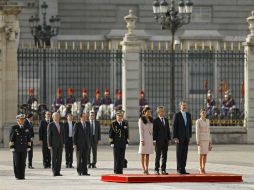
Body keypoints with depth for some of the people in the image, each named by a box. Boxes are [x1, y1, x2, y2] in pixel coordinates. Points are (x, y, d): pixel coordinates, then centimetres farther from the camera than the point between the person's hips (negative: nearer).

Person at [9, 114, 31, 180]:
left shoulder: (26, 129, 8)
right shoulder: (14, 128, -4)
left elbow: (28, 138, 12)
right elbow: (11, 138, -6)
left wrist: (28, 147, 6)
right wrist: (12, 147, -11)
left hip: (24, 149, 3)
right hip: (16, 149, -3)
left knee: (23, 163, 2)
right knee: (17, 163, -2)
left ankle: (22, 176, 7)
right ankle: (17, 176, 2)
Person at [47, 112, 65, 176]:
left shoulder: (61, 125, 10)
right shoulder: (50, 125, -6)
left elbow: (63, 134, 14)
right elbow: (49, 135, -8)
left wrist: (63, 143, 6)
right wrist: (49, 145, -12)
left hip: (60, 144, 5)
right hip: (53, 144, -5)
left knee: (59, 158, 3)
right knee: (54, 158, -2)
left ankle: (58, 172, 7)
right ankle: (54, 172, 1)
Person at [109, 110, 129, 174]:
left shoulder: (125, 123, 8)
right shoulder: (113, 124, -2)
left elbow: (127, 133, 11)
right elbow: (110, 134, -2)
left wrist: (127, 142, 6)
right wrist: (111, 143, -7)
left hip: (123, 144, 3)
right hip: (116, 144, -3)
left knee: (122, 158, 2)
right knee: (116, 158, -5)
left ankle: (120, 171, 7)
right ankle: (116, 171, -1)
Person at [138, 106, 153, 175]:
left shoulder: (151, 119, 12)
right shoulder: (141, 119, -5)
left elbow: (152, 130, 15)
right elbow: (140, 130, -10)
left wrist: (153, 138, 9)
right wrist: (142, 140, -16)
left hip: (150, 138, 6)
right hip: (144, 138, -6)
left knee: (148, 155, 5)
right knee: (143, 155, -3)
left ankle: (146, 169, 4)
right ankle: (144, 169, -3)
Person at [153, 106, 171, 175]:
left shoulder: (166, 120, 14)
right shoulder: (156, 121, -3)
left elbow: (168, 130, 15)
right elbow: (154, 131, -5)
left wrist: (169, 139, 9)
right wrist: (154, 139, -12)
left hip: (165, 141, 5)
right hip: (158, 141, -5)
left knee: (165, 156, 5)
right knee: (158, 156, -3)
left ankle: (163, 170, 9)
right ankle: (156, 170, 0)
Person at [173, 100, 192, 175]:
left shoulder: (189, 115, 11)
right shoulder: (177, 115, -6)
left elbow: (190, 126, 14)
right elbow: (174, 127, -8)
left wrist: (190, 136, 7)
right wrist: (175, 137, -13)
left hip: (186, 137, 5)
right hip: (179, 137, -5)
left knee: (185, 154, 4)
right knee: (179, 153, -2)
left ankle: (183, 169, 6)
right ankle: (179, 169, 1)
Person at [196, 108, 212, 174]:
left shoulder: (207, 121, 12)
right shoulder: (198, 121, -7)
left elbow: (208, 131, 14)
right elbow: (197, 132, -9)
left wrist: (210, 141, 11)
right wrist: (197, 141, -14)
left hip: (206, 139, 6)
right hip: (201, 139, -6)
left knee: (205, 154, 4)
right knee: (201, 154, -6)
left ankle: (203, 169, 11)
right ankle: (201, 169, 0)